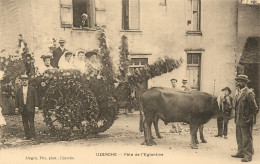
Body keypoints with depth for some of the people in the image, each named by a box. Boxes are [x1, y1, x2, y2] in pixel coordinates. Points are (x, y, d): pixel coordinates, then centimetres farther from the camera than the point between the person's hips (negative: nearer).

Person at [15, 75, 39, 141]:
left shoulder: (32, 89, 5)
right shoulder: (19, 90, 12)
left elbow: (35, 97, 2)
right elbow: (17, 99, 11)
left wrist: (36, 106, -6)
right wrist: (16, 107, 5)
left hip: (30, 108, -3)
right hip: (22, 108, 3)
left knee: (31, 122, -5)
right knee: (25, 122, 5)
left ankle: (32, 136, -5)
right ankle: (27, 135, 12)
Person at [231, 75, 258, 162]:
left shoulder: (249, 93, -15)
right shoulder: (239, 93, 11)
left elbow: (255, 109, -14)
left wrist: (248, 118, -13)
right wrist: (236, 118, 15)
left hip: (246, 121, -9)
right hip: (238, 120, 9)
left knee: (247, 139, 1)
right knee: (239, 138, 18)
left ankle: (248, 156, 11)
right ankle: (241, 152, 31)